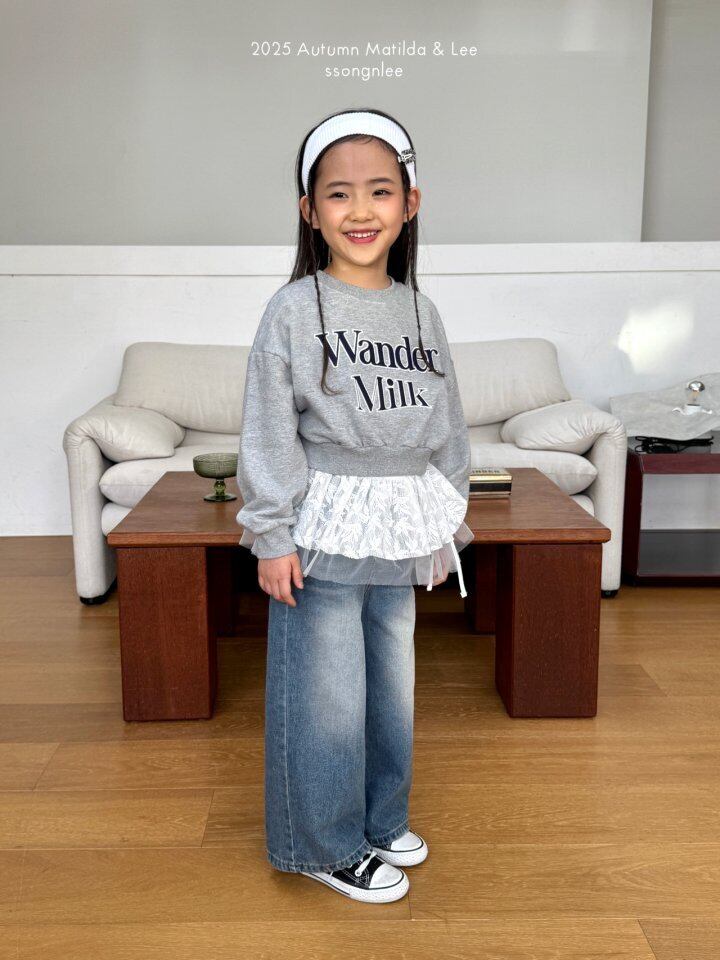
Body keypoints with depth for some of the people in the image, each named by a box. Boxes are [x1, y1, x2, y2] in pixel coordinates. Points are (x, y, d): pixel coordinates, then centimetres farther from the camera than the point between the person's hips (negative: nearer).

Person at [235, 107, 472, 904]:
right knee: (327, 695, 4)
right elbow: (268, 432, -11)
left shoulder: (419, 312, 6)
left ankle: (381, 820, 39)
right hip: (324, 532, -5)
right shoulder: (293, 310, -10)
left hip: (400, 534, 6)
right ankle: (327, 846, 25)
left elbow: (446, 424, 11)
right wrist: (272, 538, -13)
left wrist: (446, 521, 12)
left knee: (392, 682, 17)